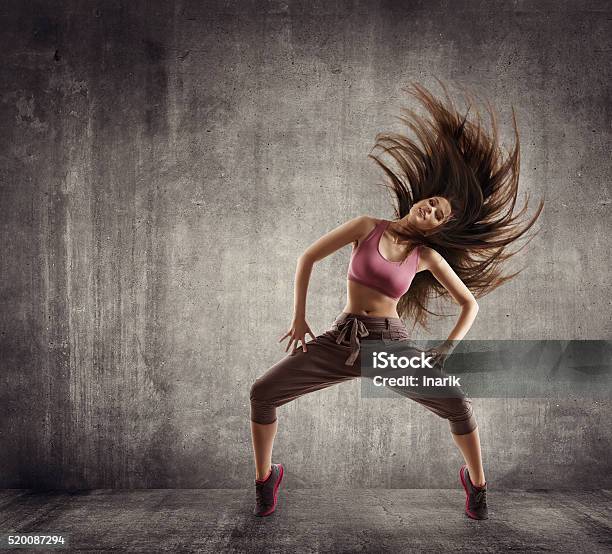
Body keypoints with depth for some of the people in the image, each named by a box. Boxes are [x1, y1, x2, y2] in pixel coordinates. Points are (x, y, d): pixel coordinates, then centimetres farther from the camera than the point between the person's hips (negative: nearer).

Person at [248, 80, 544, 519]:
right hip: (342, 340, 1)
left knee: (458, 406, -17)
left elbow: (470, 304, 9)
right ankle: (265, 477, 15)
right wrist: (299, 317, -1)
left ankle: (476, 482, 15)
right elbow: (308, 257, 2)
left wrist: (448, 348, -6)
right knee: (262, 393, -10)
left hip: (391, 343, 0)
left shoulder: (427, 256, 3)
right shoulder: (368, 226, 2)